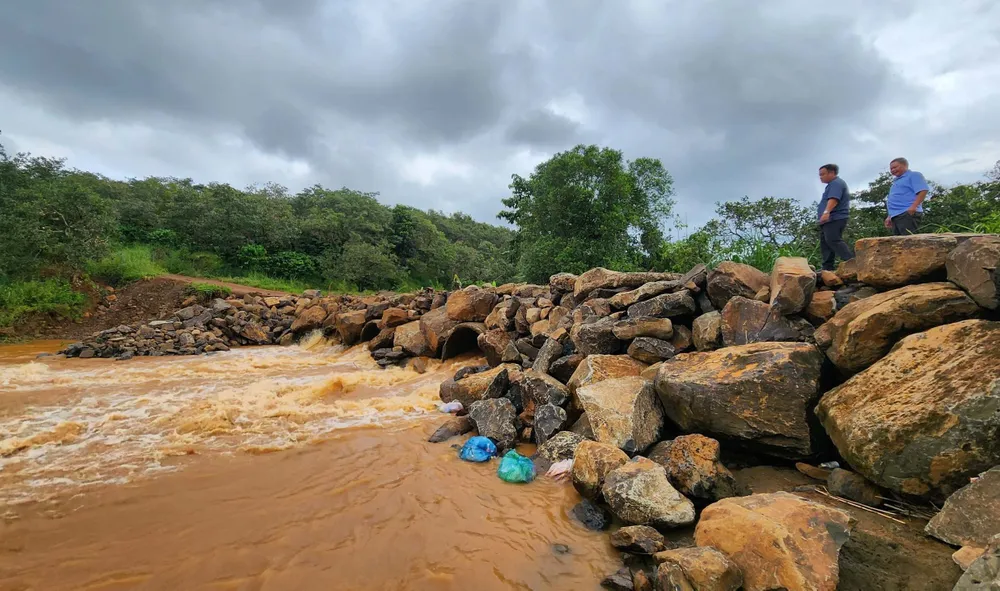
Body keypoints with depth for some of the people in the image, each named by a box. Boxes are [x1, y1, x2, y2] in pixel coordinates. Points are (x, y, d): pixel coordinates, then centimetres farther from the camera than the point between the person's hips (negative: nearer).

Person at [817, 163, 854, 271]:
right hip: (829, 219, 11)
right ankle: (828, 268, 6)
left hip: (835, 218, -11)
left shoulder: (836, 183, -9)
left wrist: (826, 212, -40)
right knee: (825, 243, 7)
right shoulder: (833, 184, 25)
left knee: (834, 241, -21)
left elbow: (833, 199, -26)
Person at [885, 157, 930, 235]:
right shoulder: (896, 181, 30)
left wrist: (914, 206, -23)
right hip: (896, 216, 8)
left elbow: (923, 191, -10)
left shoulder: (913, 175, 5)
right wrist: (890, 217, 23)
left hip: (908, 214, -8)